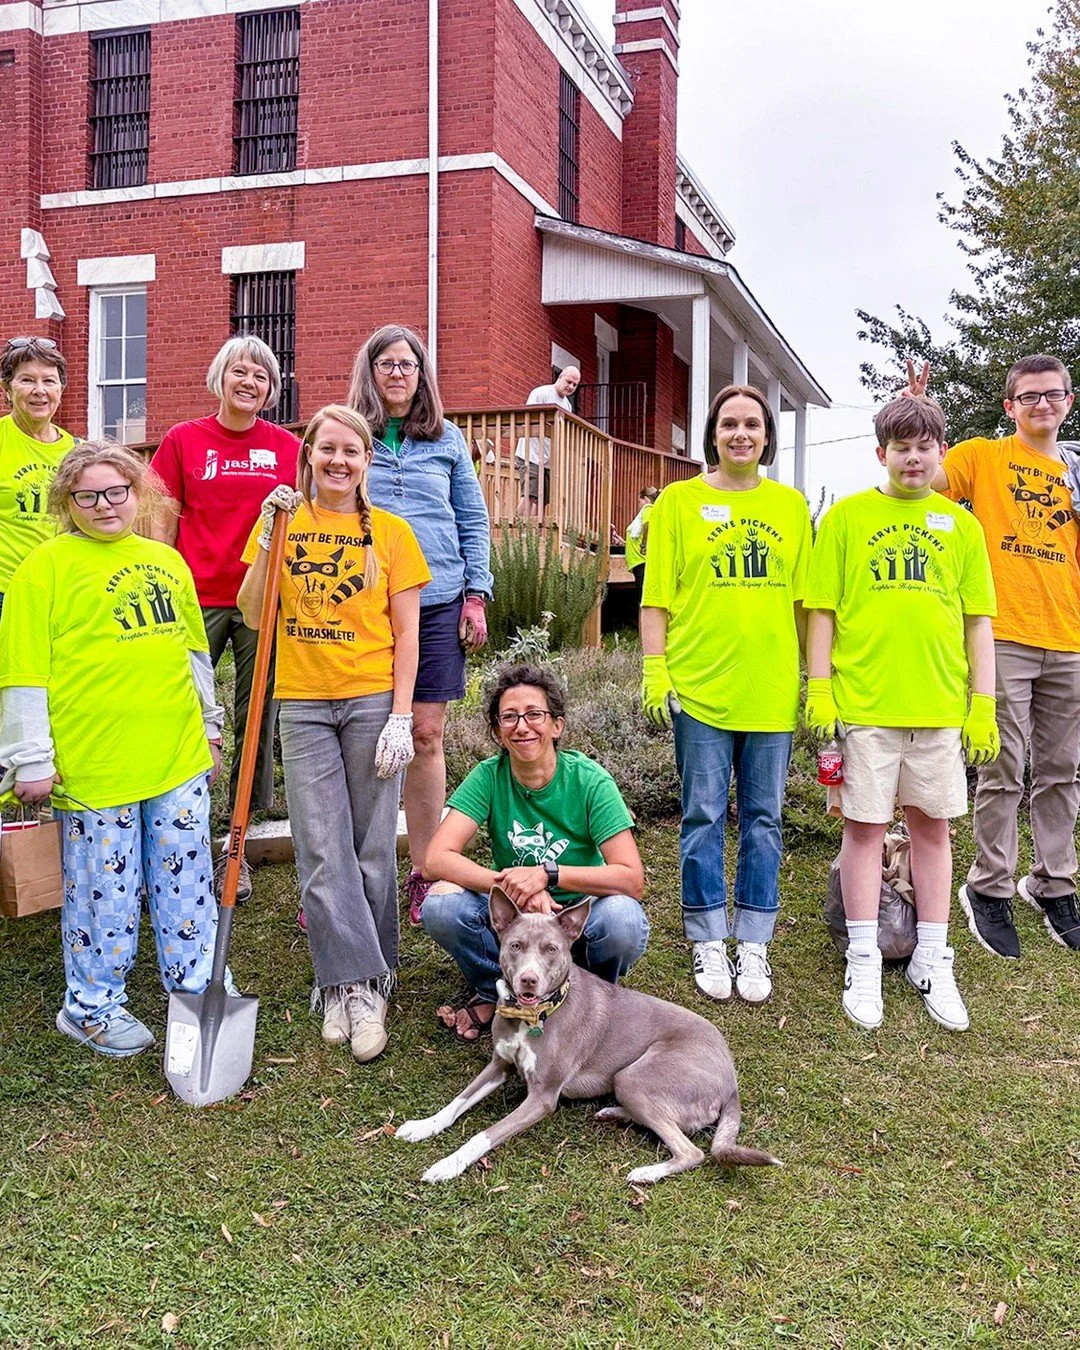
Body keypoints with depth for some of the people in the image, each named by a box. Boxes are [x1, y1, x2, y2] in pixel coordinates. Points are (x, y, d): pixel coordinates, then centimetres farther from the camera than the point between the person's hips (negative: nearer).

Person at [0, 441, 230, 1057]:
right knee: (105, 890, 6)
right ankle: (93, 1007, 25)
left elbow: (195, 649, 20)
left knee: (187, 880, 13)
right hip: (93, 762, -4)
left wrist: (209, 726, 22)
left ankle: (199, 988, 29)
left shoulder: (166, 560, 11)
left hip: (179, 756, 5)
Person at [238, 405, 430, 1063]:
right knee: (323, 853, -2)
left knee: (371, 849, 4)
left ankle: (354, 984, 18)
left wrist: (401, 716, -7)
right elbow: (254, 615, 1)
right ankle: (355, 984, 6)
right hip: (303, 705, 1)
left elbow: (406, 632, 1)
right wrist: (270, 539, -10)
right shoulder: (281, 521, 7)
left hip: (372, 702, -1)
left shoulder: (390, 531, 2)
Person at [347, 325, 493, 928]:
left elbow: (473, 520, 13)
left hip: (436, 603, 1)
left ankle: (425, 874, 14)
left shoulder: (447, 440, 12)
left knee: (426, 736, 3)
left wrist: (476, 595, 5)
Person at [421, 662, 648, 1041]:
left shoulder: (589, 780, -16)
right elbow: (436, 860, -20)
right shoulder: (489, 777, -10)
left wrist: (546, 874, -31)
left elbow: (632, 879, -22)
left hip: (581, 915, -1)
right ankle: (493, 994, 4)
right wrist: (513, 885, -33)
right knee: (440, 904, -26)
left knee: (622, 918, -35)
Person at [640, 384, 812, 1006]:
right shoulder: (679, 501, 4)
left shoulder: (791, 505, 10)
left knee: (763, 819, 8)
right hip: (700, 686, -2)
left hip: (771, 689, 2)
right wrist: (656, 668, -7)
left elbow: (805, 598, 10)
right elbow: (657, 596, 1)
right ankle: (709, 940, 17)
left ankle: (754, 942, 19)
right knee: (704, 816, 4)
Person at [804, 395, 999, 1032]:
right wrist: (819, 691, -6)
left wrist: (984, 703, 4)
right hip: (863, 701, -2)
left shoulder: (960, 524, 9)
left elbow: (978, 620, 9)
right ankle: (864, 962, 15)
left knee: (932, 826, 10)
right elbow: (822, 609, 1)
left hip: (940, 704, 3)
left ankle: (932, 961, 22)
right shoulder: (847, 516, 3)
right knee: (865, 827, 3)